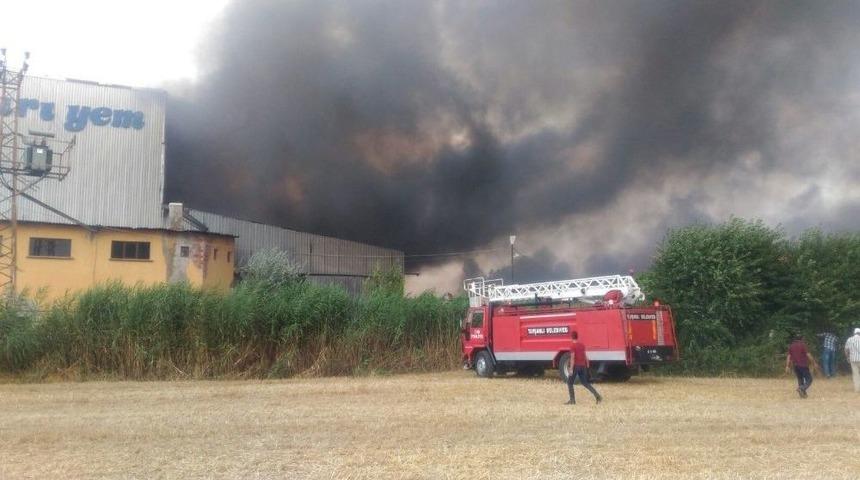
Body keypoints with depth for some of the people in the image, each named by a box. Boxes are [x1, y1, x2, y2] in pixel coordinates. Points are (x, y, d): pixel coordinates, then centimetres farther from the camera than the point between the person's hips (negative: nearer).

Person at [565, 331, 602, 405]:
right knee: (585, 382, 14)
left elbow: (572, 358, -18)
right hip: (583, 366, 7)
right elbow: (585, 356, 13)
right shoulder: (582, 345, 10)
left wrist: (571, 369, -18)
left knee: (570, 382, 6)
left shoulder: (572, 346, -12)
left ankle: (572, 400, 2)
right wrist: (587, 366, 20)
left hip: (576, 366, -6)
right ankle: (597, 396, 2)